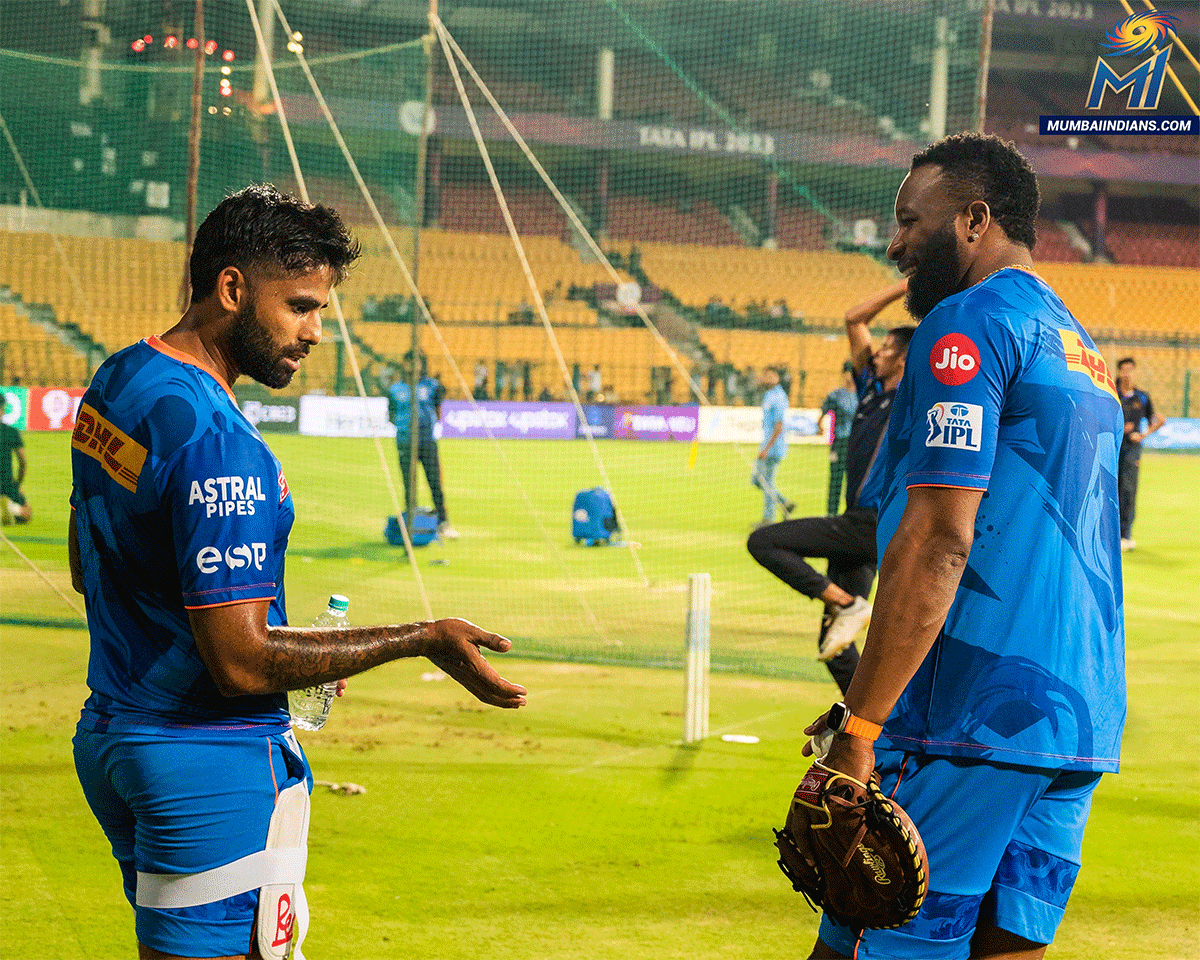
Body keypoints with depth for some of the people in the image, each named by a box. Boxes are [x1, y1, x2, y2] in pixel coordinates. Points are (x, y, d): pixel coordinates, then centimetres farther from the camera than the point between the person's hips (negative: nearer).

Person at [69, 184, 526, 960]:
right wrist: (424, 640, -19)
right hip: (209, 764, -10)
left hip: (109, 736, 10)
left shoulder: (115, 383, 8)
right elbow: (241, 662, -24)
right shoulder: (216, 444, -24)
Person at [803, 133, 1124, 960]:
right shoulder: (1081, 349, 22)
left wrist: (859, 730, -19)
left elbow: (939, 542, -17)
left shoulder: (969, 323, -7)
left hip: (972, 720, -9)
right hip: (1080, 721, 9)